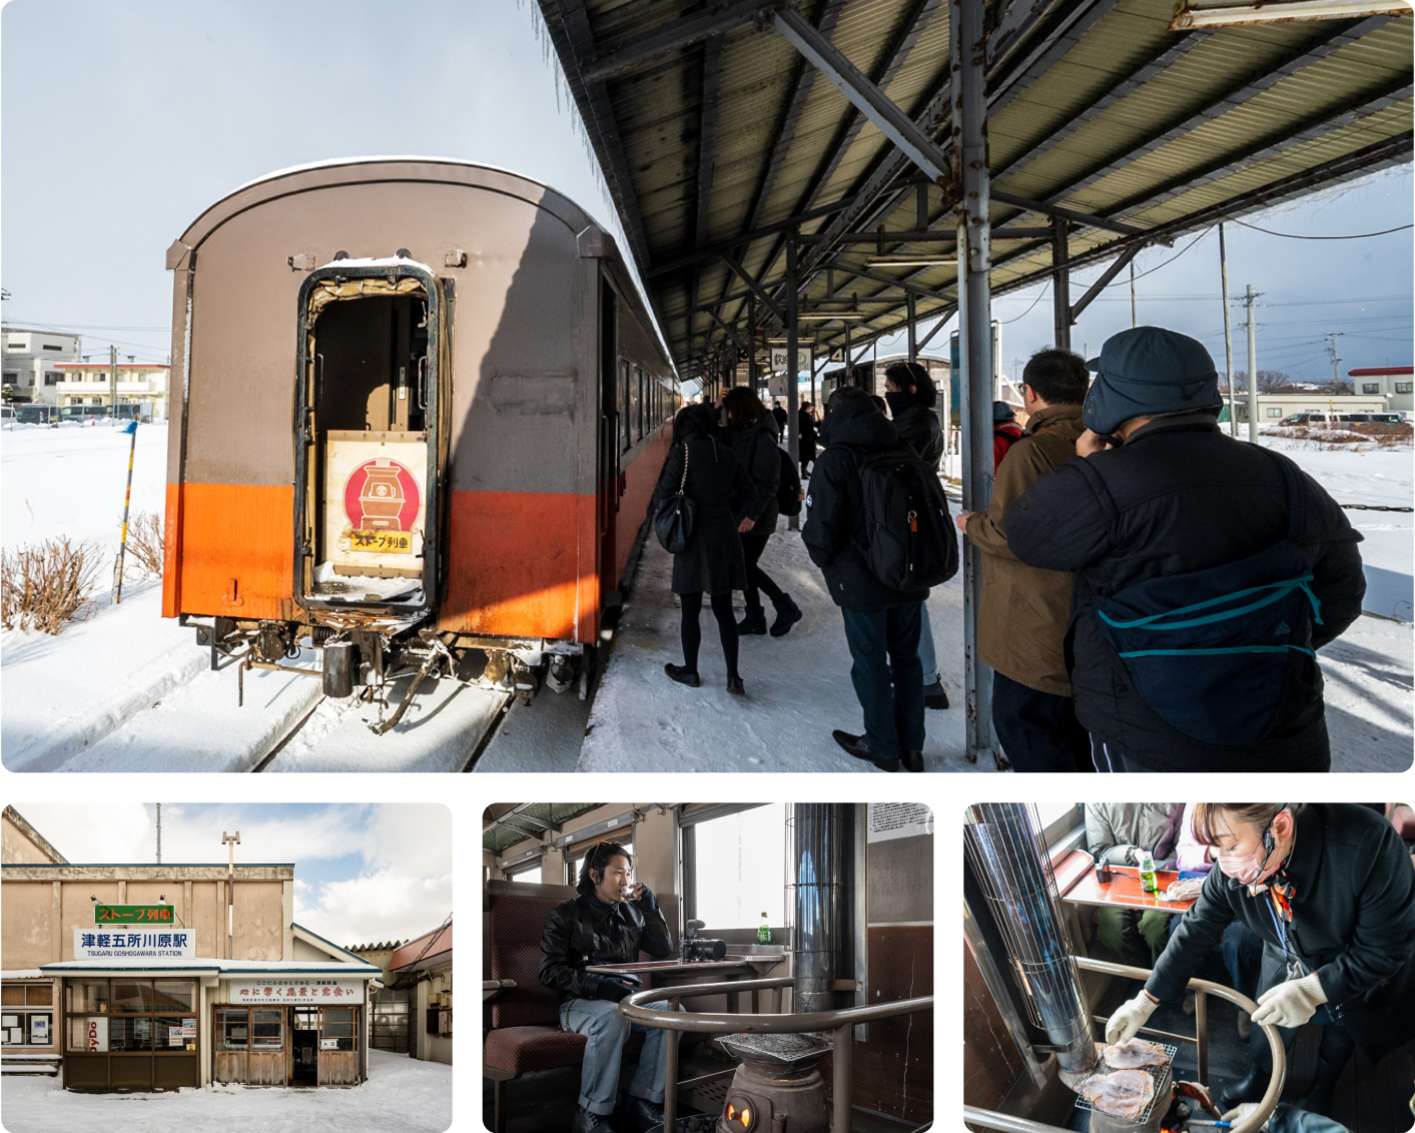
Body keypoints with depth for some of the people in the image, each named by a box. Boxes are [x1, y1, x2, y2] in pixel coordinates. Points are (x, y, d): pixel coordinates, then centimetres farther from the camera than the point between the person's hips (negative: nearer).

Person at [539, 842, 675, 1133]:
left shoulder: (632, 914, 13)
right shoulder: (565, 915, -2)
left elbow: (664, 951, 10)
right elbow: (550, 972, -10)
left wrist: (650, 907, -1)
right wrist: (599, 986, -24)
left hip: (626, 998, 5)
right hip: (580, 1002, -5)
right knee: (612, 1016, -38)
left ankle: (644, 1101, -16)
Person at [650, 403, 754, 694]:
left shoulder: (682, 452, -9)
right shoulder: (726, 452, 6)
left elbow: (665, 490, -9)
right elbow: (747, 489, 13)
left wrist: (656, 512, 10)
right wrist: (742, 516, 26)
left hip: (694, 538, -5)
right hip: (725, 537, 5)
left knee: (690, 610, 8)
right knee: (723, 609, 9)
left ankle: (690, 671, 18)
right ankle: (733, 676, 5)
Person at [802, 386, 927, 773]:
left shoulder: (833, 460, -13)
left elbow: (821, 525, -17)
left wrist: (824, 559, 3)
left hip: (861, 581, -5)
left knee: (870, 664, 8)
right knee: (907, 658, 16)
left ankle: (883, 747, 19)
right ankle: (912, 746, 25)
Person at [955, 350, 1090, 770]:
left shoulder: (1032, 451, -19)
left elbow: (1007, 534, -23)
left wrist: (972, 523, -3)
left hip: (1036, 630, -9)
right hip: (1084, 624, 9)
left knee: (1020, 721, 2)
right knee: (1069, 730, 21)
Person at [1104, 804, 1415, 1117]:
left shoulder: (1368, 844, -43)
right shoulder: (1232, 867, -28)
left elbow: (1388, 948, -30)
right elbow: (1196, 930, -13)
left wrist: (1312, 989, -39)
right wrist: (1145, 1002, -13)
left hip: (1355, 976, -2)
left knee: (1340, 1032, 22)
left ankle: (1322, 1088, 55)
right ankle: (1257, 1078, 53)